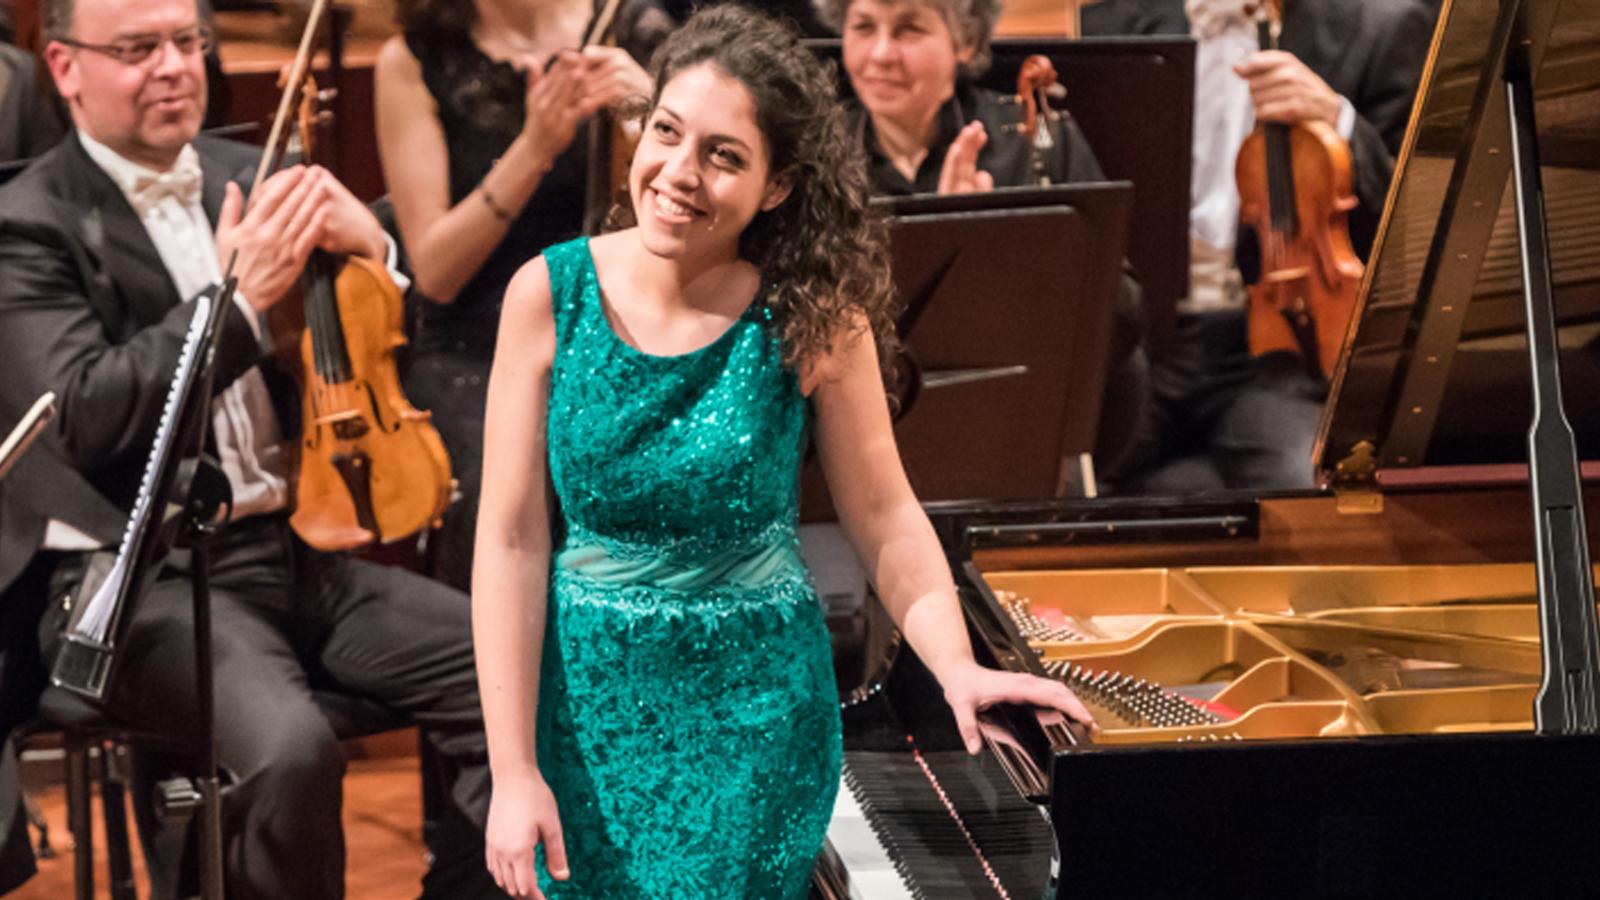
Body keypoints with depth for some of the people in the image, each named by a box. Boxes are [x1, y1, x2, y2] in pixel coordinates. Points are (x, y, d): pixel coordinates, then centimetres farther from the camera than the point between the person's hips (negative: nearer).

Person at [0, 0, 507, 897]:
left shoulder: (248, 177, 13)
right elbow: (84, 418, -19)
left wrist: (371, 248, -6)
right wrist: (238, 297, -20)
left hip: (303, 543, 6)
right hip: (146, 575, -6)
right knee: (290, 748, -33)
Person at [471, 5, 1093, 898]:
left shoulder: (814, 314, -10)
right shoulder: (551, 295, -10)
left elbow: (886, 515, -4)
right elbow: (512, 540, -9)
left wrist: (957, 666, -22)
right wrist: (515, 773, -12)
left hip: (754, 715, -1)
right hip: (587, 698, 1)